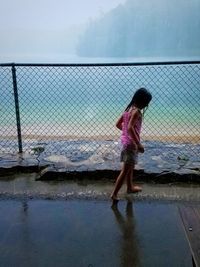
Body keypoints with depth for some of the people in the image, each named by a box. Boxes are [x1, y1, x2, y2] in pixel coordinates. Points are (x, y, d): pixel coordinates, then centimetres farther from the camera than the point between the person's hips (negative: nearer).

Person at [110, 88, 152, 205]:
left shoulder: (129, 109, 7)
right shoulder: (136, 111, -19)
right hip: (131, 143, -9)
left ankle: (130, 187, 40)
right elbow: (130, 127, -32)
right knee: (125, 170, -2)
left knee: (130, 166, 24)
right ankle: (114, 194, 1)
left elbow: (118, 124, 12)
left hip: (126, 141, 9)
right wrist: (138, 144, -30)